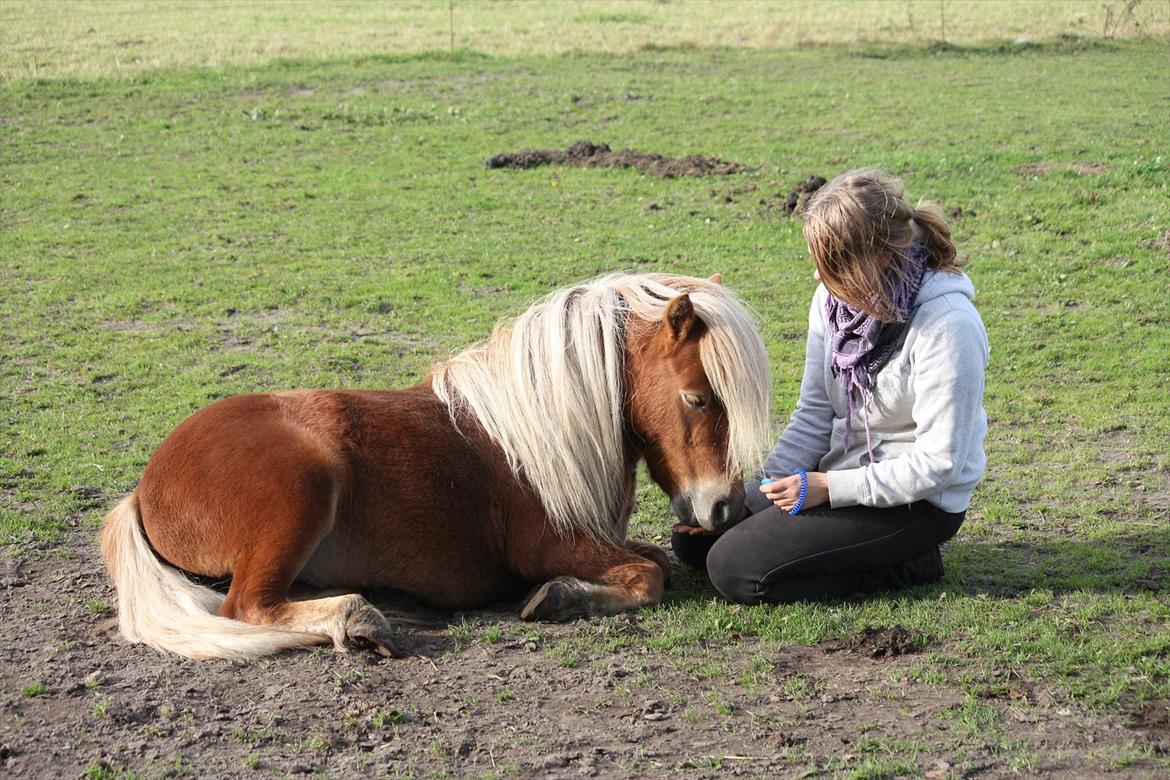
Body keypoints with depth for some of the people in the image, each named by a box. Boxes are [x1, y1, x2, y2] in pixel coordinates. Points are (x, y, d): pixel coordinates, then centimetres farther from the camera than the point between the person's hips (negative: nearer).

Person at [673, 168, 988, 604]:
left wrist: (828, 487, -22)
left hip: (918, 502, -8)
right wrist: (759, 488, -7)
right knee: (691, 539, 6)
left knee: (735, 570, -18)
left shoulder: (948, 324, -24)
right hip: (841, 469, 8)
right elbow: (814, 413, 5)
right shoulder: (834, 298, -2)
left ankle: (907, 565, -3)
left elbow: (939, 463, -22)